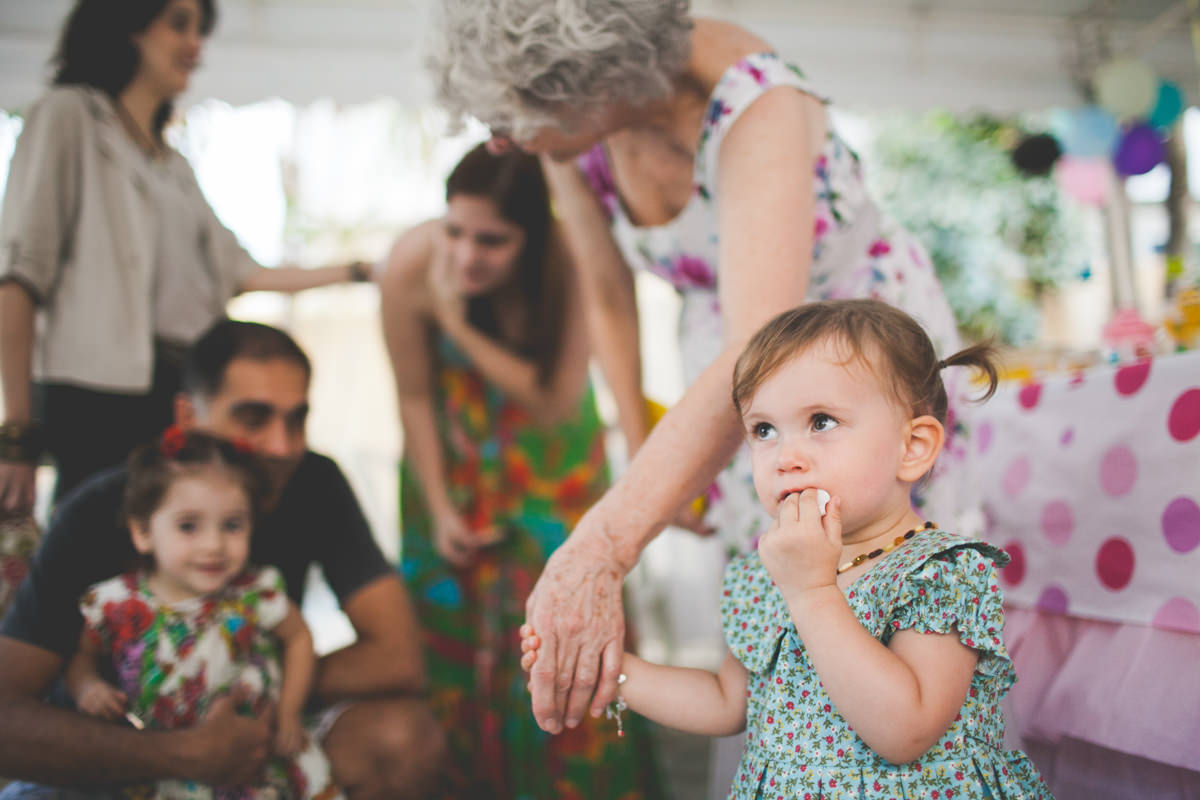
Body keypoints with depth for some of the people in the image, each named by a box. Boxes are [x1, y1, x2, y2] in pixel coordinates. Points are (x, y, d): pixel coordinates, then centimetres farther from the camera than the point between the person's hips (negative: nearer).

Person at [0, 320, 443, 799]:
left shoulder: (316, 486, -15)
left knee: (405, 739, -26)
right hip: (127, 761, -2)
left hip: (265, 734, 2)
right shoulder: (99, 514, -19)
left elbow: (399, 661, -21)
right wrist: (184, 755, -33)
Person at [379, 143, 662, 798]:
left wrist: (460, 327, -37)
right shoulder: (411, 265, -30)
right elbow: (414, 396, -15)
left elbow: (555, 401, -28)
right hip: (454, 450, 1)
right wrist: (439, 508, -11)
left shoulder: (570, 264, -34)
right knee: (450, 622, 7)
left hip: (549, 454, -1)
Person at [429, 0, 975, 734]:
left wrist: (602, 550, -63)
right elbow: (608, 296, -2)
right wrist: (644, 454, 4)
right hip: (733, 384, 5)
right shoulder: (572, 133, -19)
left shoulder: (755, 103, -38)